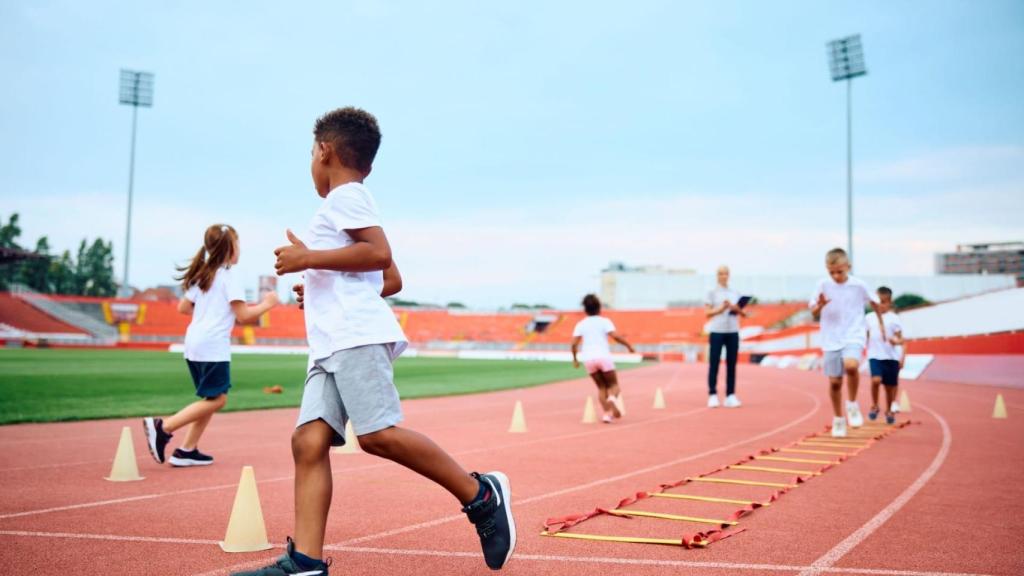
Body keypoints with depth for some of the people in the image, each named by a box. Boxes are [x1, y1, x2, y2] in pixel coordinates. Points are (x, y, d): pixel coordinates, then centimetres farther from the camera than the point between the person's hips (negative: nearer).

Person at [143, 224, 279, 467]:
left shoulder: (202, 276, 17)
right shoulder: (228, 277, -7)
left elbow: (183, 307, 22)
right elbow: (243, 315, -11)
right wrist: (266, 304, 3)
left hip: (194, 343, 9)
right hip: (213, 345, -9)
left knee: (212, 399, 15)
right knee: (217, 399, -4)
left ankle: (187, 450, 11)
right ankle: (163, 426, -12)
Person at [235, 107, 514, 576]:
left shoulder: (345, 196, 1)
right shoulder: (351, 202, 30)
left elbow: (380, 254, -15)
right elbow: (392, 282, 32)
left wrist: (308, 259, -11)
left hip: (357, 337, -10)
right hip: (331, 345, 10)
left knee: (377, 434, -19)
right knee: (309, 441, -5)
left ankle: (482, 495, -7)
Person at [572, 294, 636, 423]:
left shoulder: (580, 324, 10)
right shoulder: (604, 321, 2)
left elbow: (574, 343, 2)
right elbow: (615, 336, -11)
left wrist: (575, 358, 15)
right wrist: (628, 345, 1)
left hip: (588, 359, 3)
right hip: (603, 356, -3)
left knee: (601, 387, 15)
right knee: (613, 384, 7)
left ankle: (607, 413, 5)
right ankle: (612, 398, -27)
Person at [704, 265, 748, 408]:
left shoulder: (736, 294, 13)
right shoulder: (712, 293, 3)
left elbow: (744, 314, 11)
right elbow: (708, 312, -3)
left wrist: (737, 309, -9)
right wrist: (721, 308, -17)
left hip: (733, 332, 3)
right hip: (717, 332, -3)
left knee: (731, 364, 2)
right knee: (714, 364, -4)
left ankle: (730, 396, 5)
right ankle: (713, 395, -1)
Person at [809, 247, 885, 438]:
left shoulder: (859, 285, -4)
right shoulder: (823, 285, -3)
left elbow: (874, 302, 15)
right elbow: (813, 313, 1)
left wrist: (881, 322, 24)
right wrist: (820, 305, -21)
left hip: (854, 337, -2)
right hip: (831, 340, 2)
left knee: (851, 365, -31)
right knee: (834, 382, 3)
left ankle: (852, 405, -8)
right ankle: (838, 419, 23)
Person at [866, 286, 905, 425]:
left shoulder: (894, 319, -1)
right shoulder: (869, 318, 7)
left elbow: (900, 339, -3)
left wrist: (896, 341, -22)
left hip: (891, 356, 0)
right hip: (875, 356, 1)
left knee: (890, 385, 7)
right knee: (876, 380, -22)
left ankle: (889, 411, 25)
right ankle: (874, 406, -3)